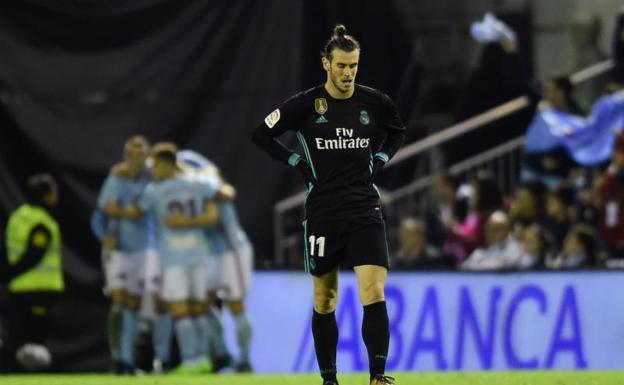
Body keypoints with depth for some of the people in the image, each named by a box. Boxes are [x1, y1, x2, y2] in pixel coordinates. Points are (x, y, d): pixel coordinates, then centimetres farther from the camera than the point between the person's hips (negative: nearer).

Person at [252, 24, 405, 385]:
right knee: (325, 300, 9)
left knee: (374, 294, -14)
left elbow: (398, 132, 22)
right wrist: (298, 163, -1)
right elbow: (262, 135, 4)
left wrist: (379, 160, 7)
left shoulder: (375, 102, 0)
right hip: (322, 212, 0)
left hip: (365, 210, 0)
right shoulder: (305, 104, -5)